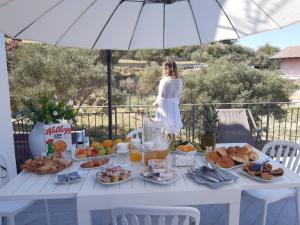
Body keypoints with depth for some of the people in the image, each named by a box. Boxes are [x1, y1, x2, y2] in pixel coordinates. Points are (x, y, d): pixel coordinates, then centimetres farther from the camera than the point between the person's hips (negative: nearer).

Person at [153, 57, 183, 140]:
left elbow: (161, 95, -13)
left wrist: (156, 103, 5)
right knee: (173, 127, 17)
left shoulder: (164, 80, -18)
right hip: (174, 106, 6)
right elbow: (179, 94, 8)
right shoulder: (179, 81, -1)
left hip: (165, 106, -6)